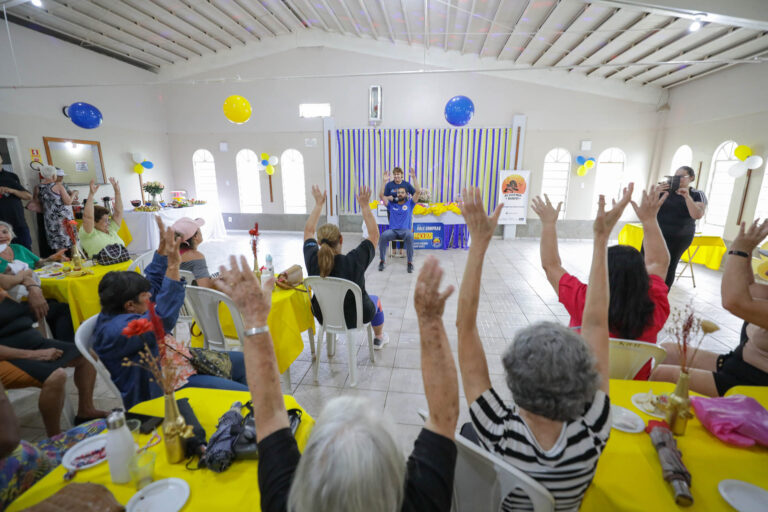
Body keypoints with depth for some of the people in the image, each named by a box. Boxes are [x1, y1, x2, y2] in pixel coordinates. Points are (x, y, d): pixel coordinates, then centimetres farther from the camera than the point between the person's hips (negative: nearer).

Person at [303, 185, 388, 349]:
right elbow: (374, 234, -18)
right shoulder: (354, 261, -33)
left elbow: (308, 230, -5)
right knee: (375, 299, 30)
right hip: (354, 318, -3)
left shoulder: (313, 260, -24)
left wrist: (319, 204, 1)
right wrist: (364, 205, -14)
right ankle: (379, 338, 51)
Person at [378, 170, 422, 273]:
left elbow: (418, 192, 4)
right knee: (383, 236, -33)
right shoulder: (391, 204, 18)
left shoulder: (409, 203, 14)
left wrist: (414, 177, 2)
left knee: (410, 236, -38)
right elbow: (381, 195, 10)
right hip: (392, 230, 1)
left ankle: (410, 262, -26)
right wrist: (384, 181, 9)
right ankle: (382, 260, -17)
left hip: (405, 230, -1)